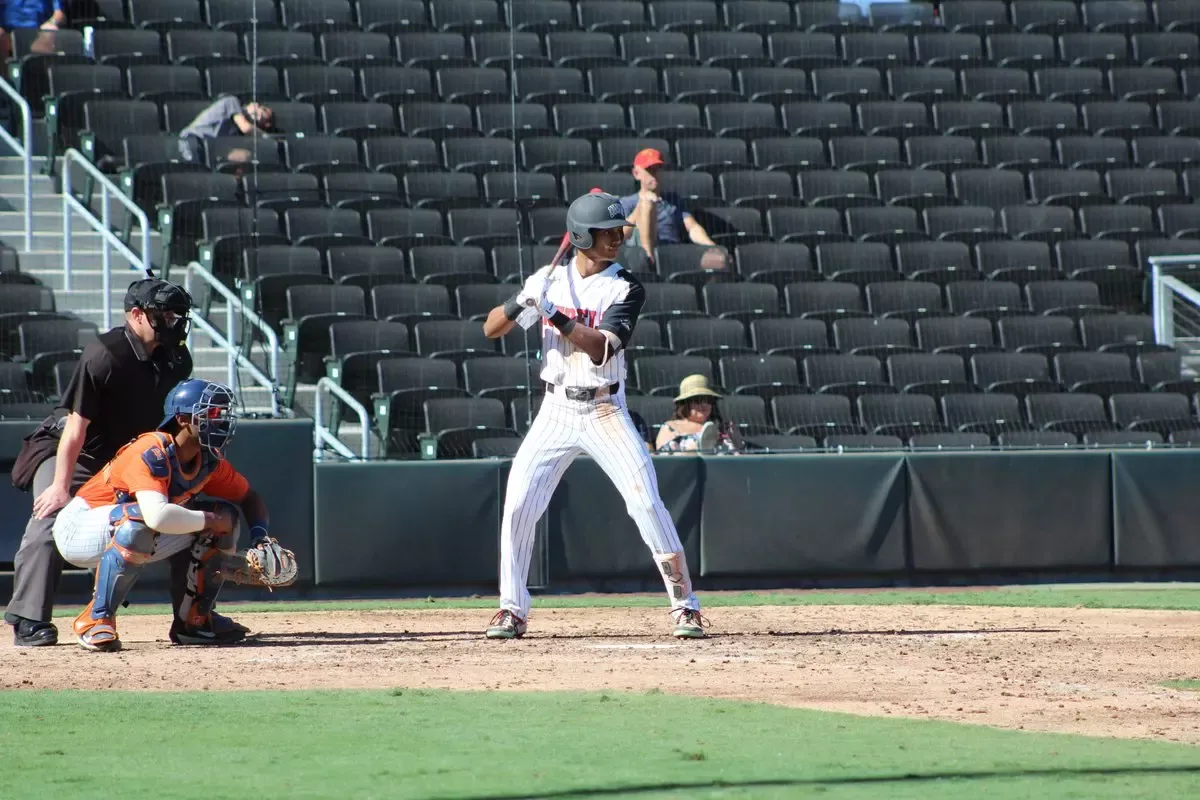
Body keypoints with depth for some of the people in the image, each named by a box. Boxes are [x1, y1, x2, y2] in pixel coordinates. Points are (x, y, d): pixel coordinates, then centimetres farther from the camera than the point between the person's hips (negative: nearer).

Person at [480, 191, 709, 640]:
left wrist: (556, 314, -30)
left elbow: (601, 349, -20)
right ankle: (512, 609, 8)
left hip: (605, 413, -2)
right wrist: (519, 304, -15)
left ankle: (684, 604, -2)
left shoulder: (625, 289, -6)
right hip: (555, 412, 2)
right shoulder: (549, 279, 3)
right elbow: (490, 330, 5)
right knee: (518, 506, -5)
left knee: (646, 503, -11)